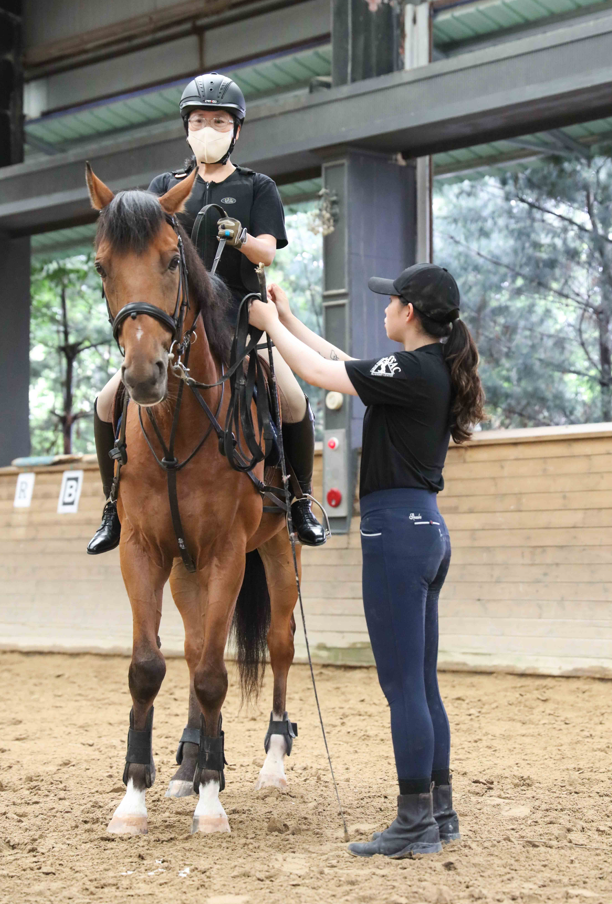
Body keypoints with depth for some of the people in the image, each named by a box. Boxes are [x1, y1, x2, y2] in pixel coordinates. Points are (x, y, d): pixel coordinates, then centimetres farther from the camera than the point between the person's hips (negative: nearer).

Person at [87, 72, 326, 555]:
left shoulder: (258, 188, 10)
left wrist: (237, 235, -26)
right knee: (109, 402, -13)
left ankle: (302, 502, 0)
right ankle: (117, 508, 4)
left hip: (239, 317, -2)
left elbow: (266, 252, -4)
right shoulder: (167, 186, 14)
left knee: (295, 404, -22)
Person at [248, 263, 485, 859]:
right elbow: (341, 362, 24)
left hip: (397, 528, -10)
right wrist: (288, 317, 27)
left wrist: (270, 323, 6)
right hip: (426, 527, 10)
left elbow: (318, 372, -9)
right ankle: (440, 813, 20)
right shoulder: (433, 371, 13)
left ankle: (415, 825, 0)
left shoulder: (413, 372, -15)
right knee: (421, 683, 14)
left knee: (402, 684, -5)